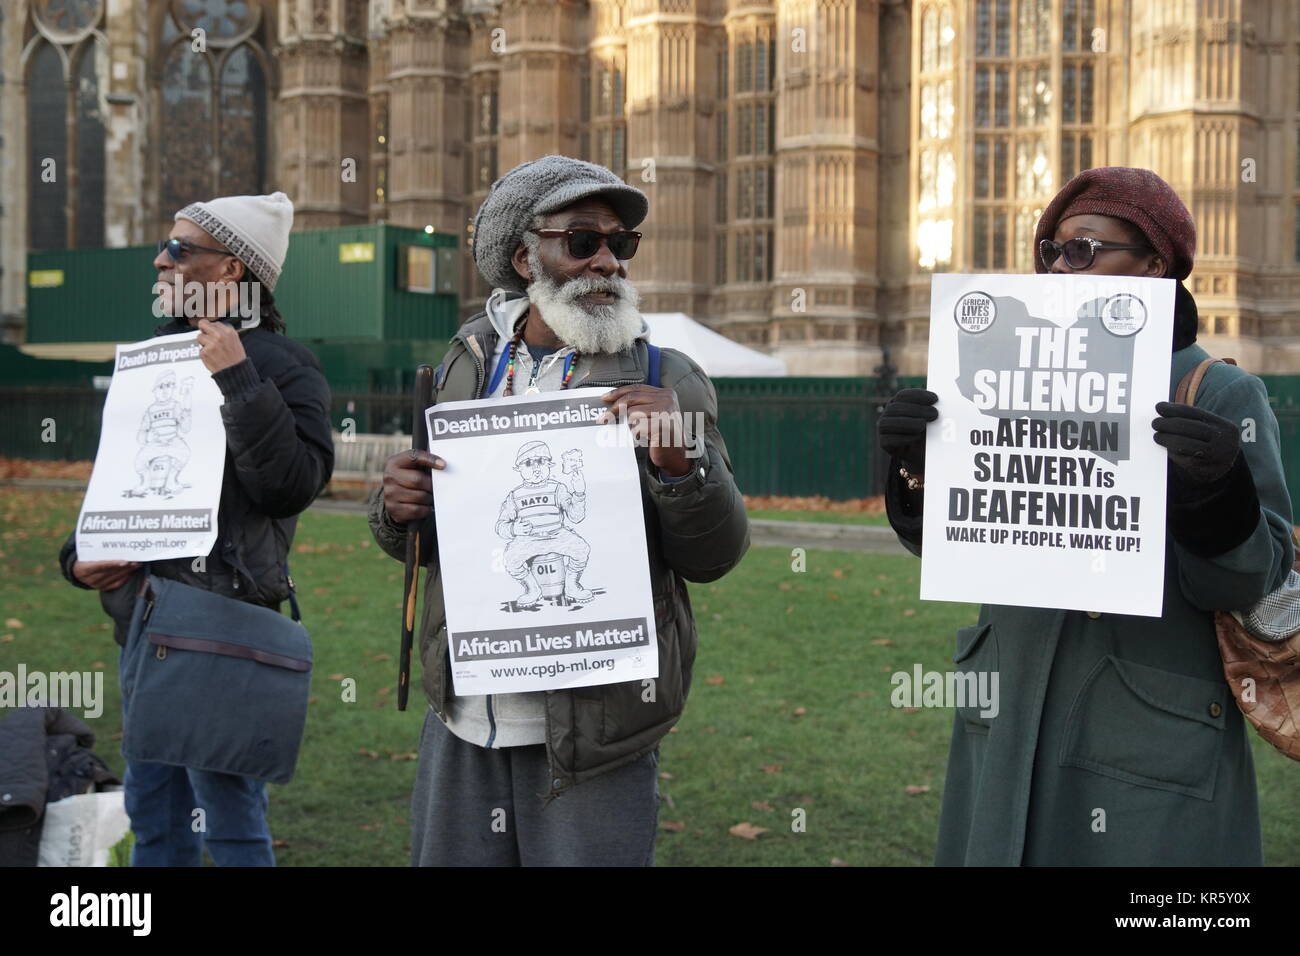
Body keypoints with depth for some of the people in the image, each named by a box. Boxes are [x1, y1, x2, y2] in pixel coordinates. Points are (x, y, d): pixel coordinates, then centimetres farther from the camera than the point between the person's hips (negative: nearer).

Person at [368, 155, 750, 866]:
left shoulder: (666, 382, -2)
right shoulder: (466, 366, 9)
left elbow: (715, 555, -5)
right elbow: (411, 540, 17)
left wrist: (679, 465, -23)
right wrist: (397, 508, -6)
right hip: (461, 727, 4)